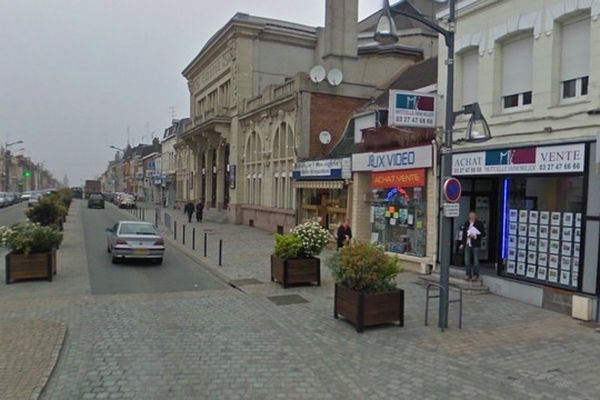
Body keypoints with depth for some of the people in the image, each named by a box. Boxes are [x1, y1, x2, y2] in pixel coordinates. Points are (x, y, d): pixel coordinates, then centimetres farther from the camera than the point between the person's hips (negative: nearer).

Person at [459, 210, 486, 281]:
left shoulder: (479, 224, -3)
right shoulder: (466, 223, 10)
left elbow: (483, 234, -3)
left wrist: (476, 236, -18)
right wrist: (462, 244, 13)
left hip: (476, 245, -4)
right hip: (467, 244, 4)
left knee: (475, 261, 0)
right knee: (467, 260, 5)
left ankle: (476, 275, 10)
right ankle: (469, 275, 14)